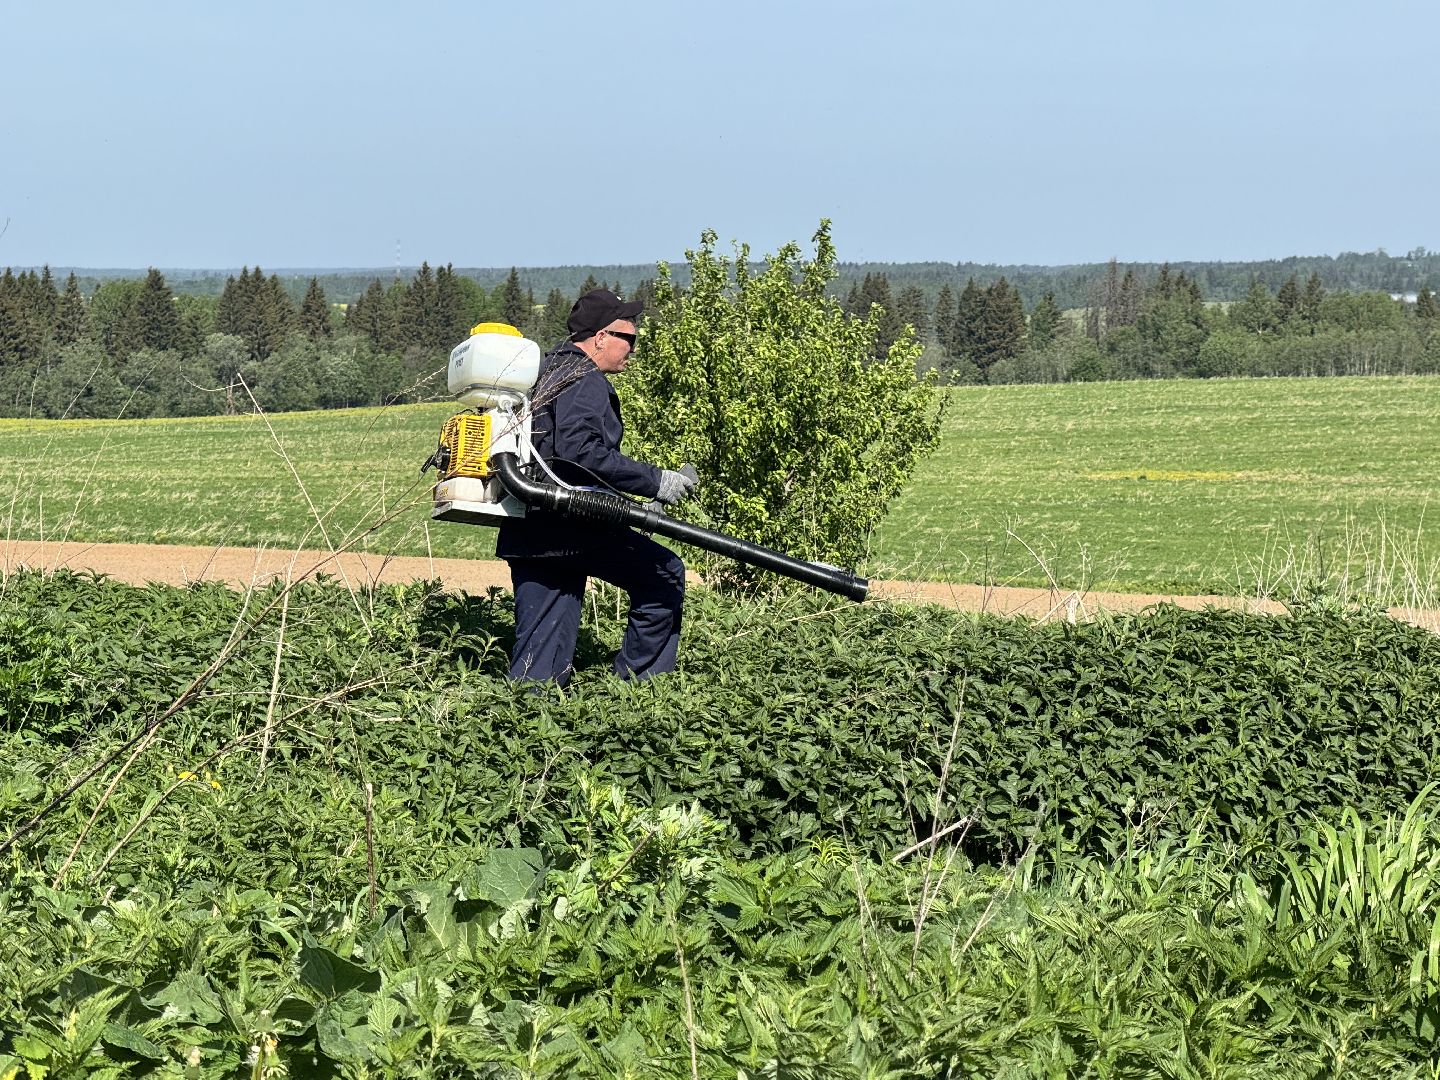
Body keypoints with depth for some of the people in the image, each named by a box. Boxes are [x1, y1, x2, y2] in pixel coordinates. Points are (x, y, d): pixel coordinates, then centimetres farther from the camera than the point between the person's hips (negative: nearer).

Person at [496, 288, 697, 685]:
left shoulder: (550, 370, 24)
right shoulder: (586, 383, -8)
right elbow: (580, 450, -24)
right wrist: (655, 481, -22)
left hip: (528, 531, 10)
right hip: (569, 528, -10)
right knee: (663, 574, 0)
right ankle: (640, 685, 2)